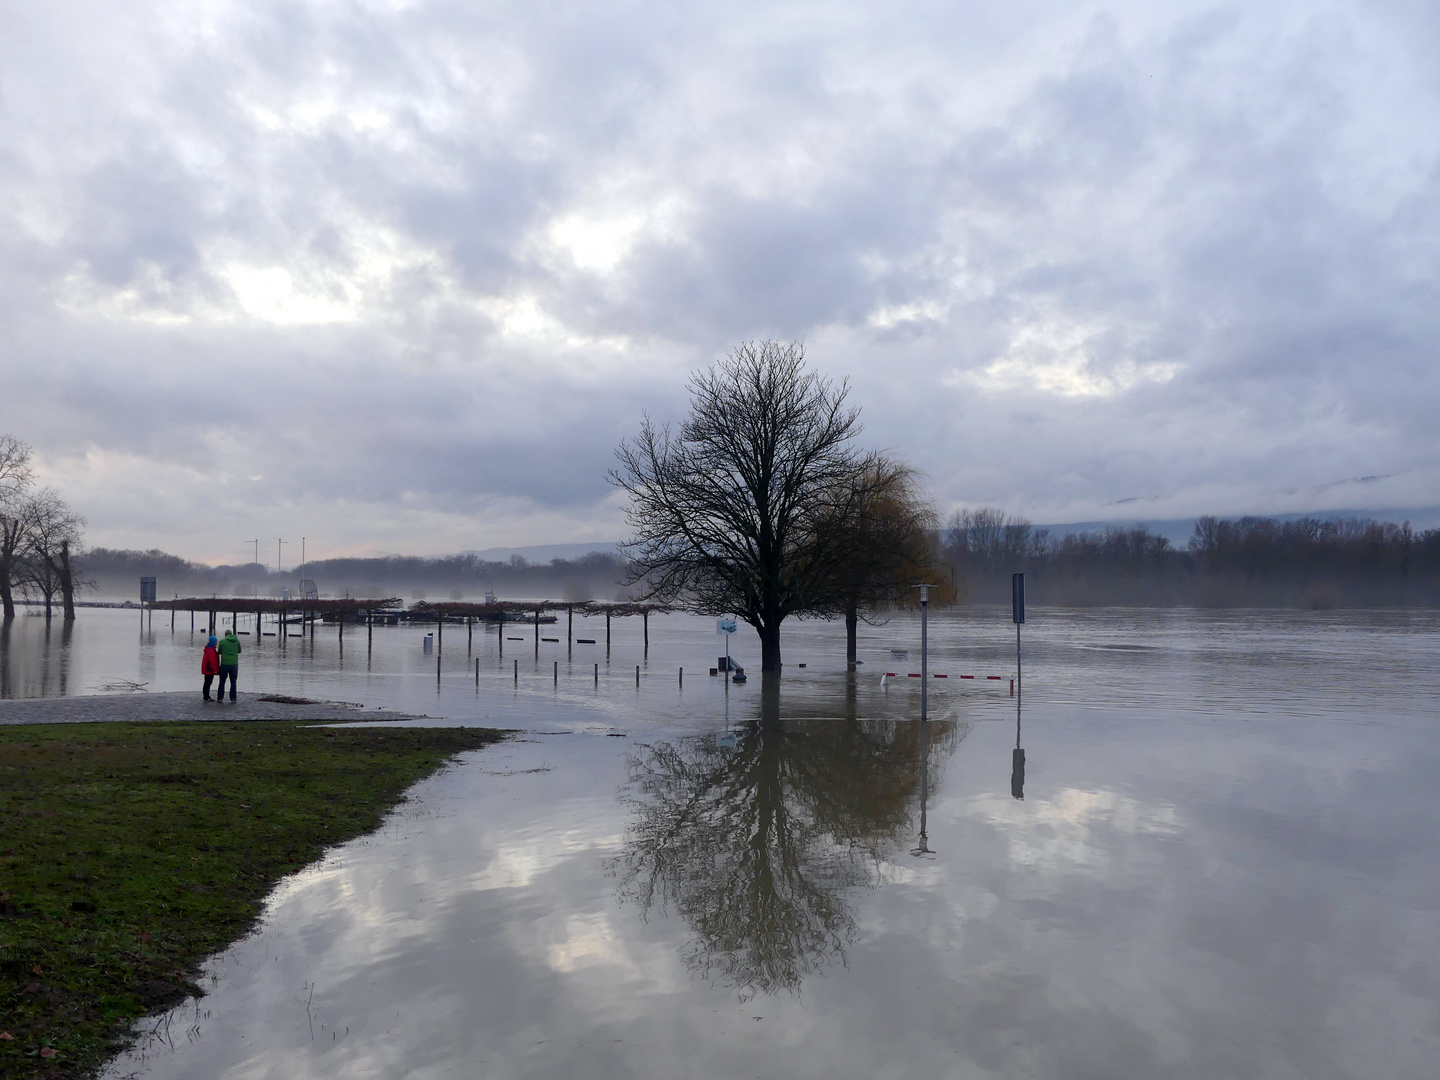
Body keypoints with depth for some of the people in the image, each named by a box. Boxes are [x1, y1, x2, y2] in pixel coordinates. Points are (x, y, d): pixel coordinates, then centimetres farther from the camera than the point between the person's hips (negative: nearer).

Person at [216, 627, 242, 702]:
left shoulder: (222, 641, -5)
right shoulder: (237, 641, 0)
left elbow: (219, 652, 4)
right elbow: (239, 651, 11)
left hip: (224, 664, -1)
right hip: (234, 664, 1)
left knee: (222, 682, 10)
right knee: (233, 682, 7)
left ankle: (220, 698, 11)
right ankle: (233, 698, 5)